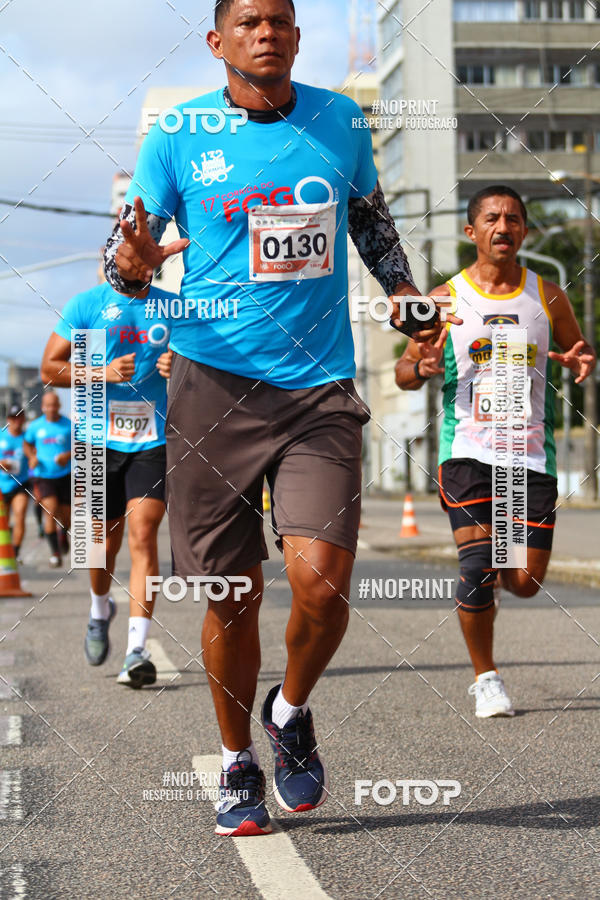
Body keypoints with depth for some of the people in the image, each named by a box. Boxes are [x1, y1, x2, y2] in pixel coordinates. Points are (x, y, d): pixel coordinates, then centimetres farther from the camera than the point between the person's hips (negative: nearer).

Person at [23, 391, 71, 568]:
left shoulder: (69, 425, -1)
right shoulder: (35, 426, 3)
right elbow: (27, 444, 19)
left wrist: (68, 455, -14)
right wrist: (32, 457, 0)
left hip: (65, 475, 0)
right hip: (43, 476, 0)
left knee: (66, 516, 4)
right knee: (50, 510, -18)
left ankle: (63, 533, 42)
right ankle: (55, 553, -11)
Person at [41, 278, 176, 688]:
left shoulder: (173, 306, 5)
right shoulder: (87, 305, 1)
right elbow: (50, 369, 0)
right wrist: (103, 373, -15)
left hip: (154, 441, 0)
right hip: (100, 439, 0)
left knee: (143, 532, -14)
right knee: (106, 540, 9)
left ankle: (137, 650, -17)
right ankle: (100, 610, 42)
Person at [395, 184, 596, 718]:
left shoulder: (547, 297, 7)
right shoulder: (447, 298, 3)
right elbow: (404, 371, 8)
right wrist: (420, 369, -17)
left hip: (531, 452, 2)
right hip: (467, 448, -2)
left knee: (526, 583, -1)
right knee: (478, 566, -14)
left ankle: (494, 573, 38)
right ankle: (486, 678, 6)